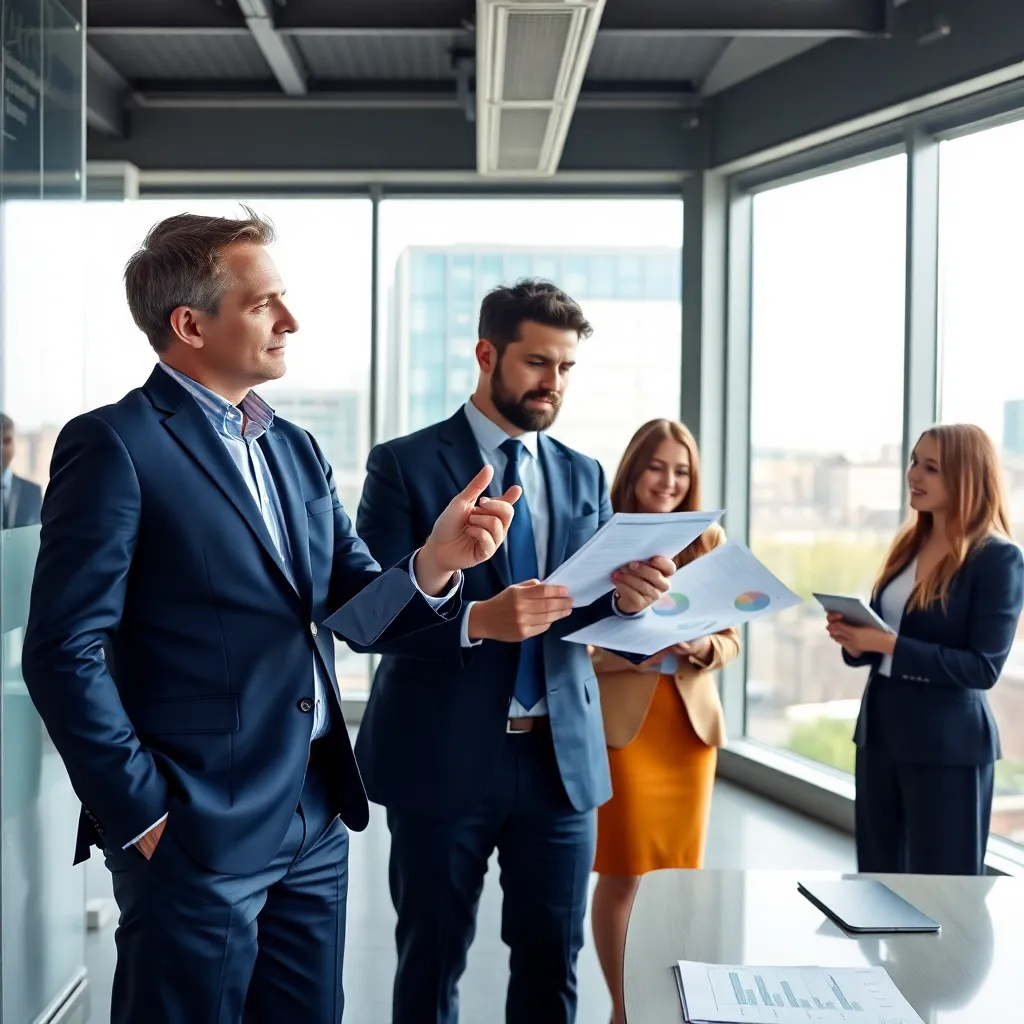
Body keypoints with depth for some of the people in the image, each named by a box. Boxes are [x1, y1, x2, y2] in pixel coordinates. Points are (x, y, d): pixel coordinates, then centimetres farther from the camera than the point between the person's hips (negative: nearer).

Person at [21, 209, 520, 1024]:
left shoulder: (297, 450, 12)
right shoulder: (114, 446, -11)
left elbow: (359, 612, 5)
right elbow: (62, 653, -13)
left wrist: (434, 562, -14)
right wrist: (143, 813, -13)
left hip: (317, 820, 7)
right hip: (197, 834, -7)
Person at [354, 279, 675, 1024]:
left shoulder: (584, 477, 9)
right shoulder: (405, 464, -5)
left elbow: (599, 615, 5)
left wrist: (629, 598, -18)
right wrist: (476, 620, -28)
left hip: (563, 756, 4)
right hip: (444, 756, -3)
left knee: (553, 963, 12)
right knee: (432, 961, 11)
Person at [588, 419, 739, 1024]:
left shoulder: (709, 540, 6)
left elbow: (732, 640, 7)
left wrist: (701, 646, -13)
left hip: (690, 722, 4)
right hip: (620, 722, -4)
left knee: (683, 872, 11)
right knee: (621, 875, 5)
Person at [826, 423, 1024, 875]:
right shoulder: (908, 544, 10)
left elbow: (983, 667, -18)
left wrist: (888, 644, -23)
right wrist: (854, 638, -8)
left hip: (948, 745, -7)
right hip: (879, 730, 7)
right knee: (877, 878, 15)